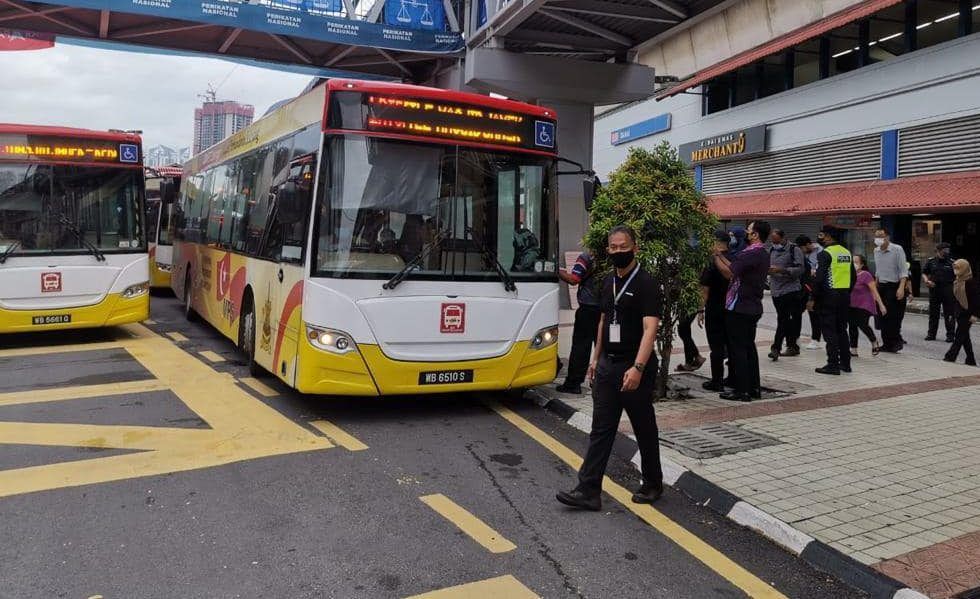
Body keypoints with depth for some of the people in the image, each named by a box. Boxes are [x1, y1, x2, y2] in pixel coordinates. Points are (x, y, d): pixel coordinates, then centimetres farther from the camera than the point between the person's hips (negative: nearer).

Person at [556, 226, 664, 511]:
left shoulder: (646, 284, -14)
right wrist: (596, 358, 19)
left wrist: (638, 367, -35)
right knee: (600, 430, 5)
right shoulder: (608, 282, 10)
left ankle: (653, 485, 28)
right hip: (607, 366, 7)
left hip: (634, 368, -7)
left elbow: (650, 328, -24)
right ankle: (588, 491, 7)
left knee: (644, 429, 9)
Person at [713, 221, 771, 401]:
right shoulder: (763, 254, 14)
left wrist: (715, 257, -8)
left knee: (737, 348, -4)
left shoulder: (750, 254, -18)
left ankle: (742, 390, -1)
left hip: (739, 307, -9)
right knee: (749, 346, 14)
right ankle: (754, 388, 19)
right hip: (753, 307, 9)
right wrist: (720, 255, 17)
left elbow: (729, 272, -21)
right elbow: (735, 268, 14)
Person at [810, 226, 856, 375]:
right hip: (845, 296, 8)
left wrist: (813, 299, -12)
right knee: (842, 330, 16)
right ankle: (845, 363, 20)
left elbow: (819, 278, -18)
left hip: (829, 296, -7)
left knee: (830, 332, -3)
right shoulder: (847, 253, 12)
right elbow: (854, 277, 16)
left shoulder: (825, 253, -13)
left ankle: (833, 365, -2)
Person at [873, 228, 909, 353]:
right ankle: (887, 343, 13)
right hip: (881, 287, 6)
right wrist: (876, 286, 18)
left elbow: (903, 271, -14)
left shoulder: (897, 249, -10)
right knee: (883, 317, 6)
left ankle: (896, 342, 5)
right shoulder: (876, 251, 9)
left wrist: (901, 288, -23)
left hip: (894, 287, -6)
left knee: (893, 317, -8)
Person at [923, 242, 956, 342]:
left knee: (949, 314, 1)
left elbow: (957, 277, 5)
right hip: (934, 289, 1)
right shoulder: (931, 261, 6)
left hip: (948, 291, -1)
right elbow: (924, 273, 12)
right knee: (933, 313, 9)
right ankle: (931, 334, 18)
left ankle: (950, 335, 8)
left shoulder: (952, 262, 3)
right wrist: (927, 280, -7)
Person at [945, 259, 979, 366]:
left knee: (960, 335, -8)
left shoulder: (971, 282, -14)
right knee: (965, 337, 12)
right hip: (960, 313, 8)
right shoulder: (956, 282, 10)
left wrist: (975, 314, -18)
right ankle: (971, 360, 19)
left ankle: (950, 356, -8)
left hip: (968, 314, -8)